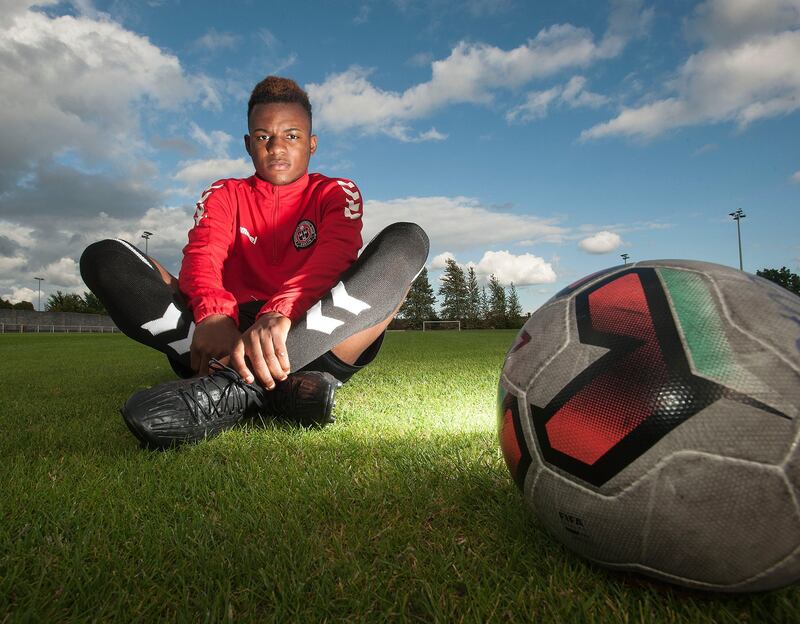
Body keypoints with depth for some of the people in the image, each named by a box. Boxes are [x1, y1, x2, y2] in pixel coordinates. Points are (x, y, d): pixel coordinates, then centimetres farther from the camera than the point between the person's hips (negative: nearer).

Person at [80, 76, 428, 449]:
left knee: (407, 240, -22)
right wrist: (213, 315, -28)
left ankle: (236, 383, -35)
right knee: (106, 257, -12)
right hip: (232, 332, 2)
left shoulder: (336, 193, 11)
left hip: (317, 340, -1)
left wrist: (281, 312, -32)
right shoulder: (224, 195, 17)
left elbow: (336, 254, -11)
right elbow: (202, 254, -4)